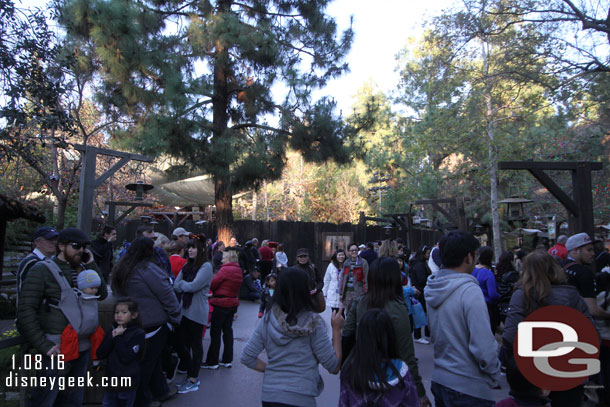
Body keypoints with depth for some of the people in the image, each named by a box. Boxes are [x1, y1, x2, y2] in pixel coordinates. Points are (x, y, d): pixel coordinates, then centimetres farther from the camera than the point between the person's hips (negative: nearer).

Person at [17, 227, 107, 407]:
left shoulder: (83, 269, 9)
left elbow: (102, 294, 3)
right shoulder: (42, 269, -8)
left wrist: (91, 264, -4)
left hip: (82, 348, 6)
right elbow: (26, 311, -12)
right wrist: (44, 345, -16)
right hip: (57, 349, -5)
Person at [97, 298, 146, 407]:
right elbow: (100, 354, -1)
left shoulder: (138, 333, -11)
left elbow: (126, 357, -18)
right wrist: (112, 337, -13)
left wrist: (118, 337, -15)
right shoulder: (113, 330, 6)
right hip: (111, 381, 5)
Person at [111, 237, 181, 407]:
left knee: (151, 358, 20)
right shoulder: (147, 268, -20)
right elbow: (166, 294, -18)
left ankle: (161, 391, 33)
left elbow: (119, 294, 18)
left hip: (133, 322, 8)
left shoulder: (120, 269, 6)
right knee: (149, 360, 7)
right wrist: (175, 316, -5)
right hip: (154, 322, -8)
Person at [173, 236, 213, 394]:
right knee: (180, 342, 11)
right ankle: (190, 373, 28)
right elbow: (176, 286, 5)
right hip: (184, 310, 7)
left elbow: (194, 286, -19)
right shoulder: (187, 266, 12)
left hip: (197, 312, -7)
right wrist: (187, 286, -12)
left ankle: (193, 381, 17)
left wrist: (182, 284, -3)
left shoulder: (206, 266, -11)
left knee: (195, 344, 4)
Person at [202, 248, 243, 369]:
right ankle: (227, 360, 21)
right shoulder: (238, 270, 7)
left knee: (215, 332, 2)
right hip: (233, 303, 8)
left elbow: (212, 285, -13)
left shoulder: (225, 270, -17)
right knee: (228, 330, 15)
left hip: (221, 303, -8)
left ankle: (212, 362, 9)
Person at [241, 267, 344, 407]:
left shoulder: (267, 320, -4)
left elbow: (247, 357, -2)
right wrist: (336, 330, -3)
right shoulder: (313, 323, -14)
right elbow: (334, 367, -10)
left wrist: (270, 369, 10)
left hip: (269, 396, 4)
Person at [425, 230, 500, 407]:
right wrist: (494, 376, -6)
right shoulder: (470, 291, -22)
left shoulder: (433, 289, 1)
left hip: (439, 379, 7)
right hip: (468, 388, -7)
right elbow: (484, 347, -24)